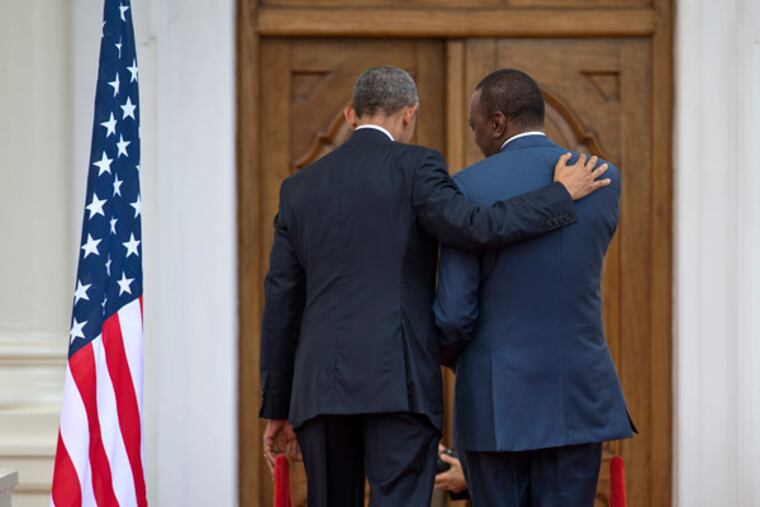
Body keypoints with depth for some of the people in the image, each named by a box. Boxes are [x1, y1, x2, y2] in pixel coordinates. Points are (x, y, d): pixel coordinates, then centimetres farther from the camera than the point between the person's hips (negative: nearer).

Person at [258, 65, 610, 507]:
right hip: (398, 383, -5)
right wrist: (562, 195, -2)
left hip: (320, 387, 5)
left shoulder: (299, 187, 15)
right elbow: (473, 228, -15)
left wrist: (277, 407, 19)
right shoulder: (414, 167, 0)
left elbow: (281, 304, 15)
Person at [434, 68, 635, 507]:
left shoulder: (469, 189, -10)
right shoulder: (603, 181, 1)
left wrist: (452, 355, 12)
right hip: (577, 396, 2)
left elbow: (454, 314, -10)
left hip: (497, 401, -2)